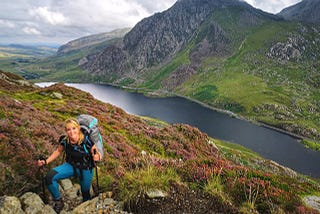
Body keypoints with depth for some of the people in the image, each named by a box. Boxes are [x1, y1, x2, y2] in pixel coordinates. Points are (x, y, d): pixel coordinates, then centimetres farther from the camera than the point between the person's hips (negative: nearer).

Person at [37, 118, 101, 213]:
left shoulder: (87, 141, -30)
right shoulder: (64, 141, -20)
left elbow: (98, 156, -18)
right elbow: (58, 151, 2)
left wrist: (96, 157, -41)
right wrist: (46, 161, -8)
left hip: (86, 169, -2)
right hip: (71, 165, 3)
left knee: (85, 192, 18)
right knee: (49, 178, -19)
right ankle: (58, 201, 7)